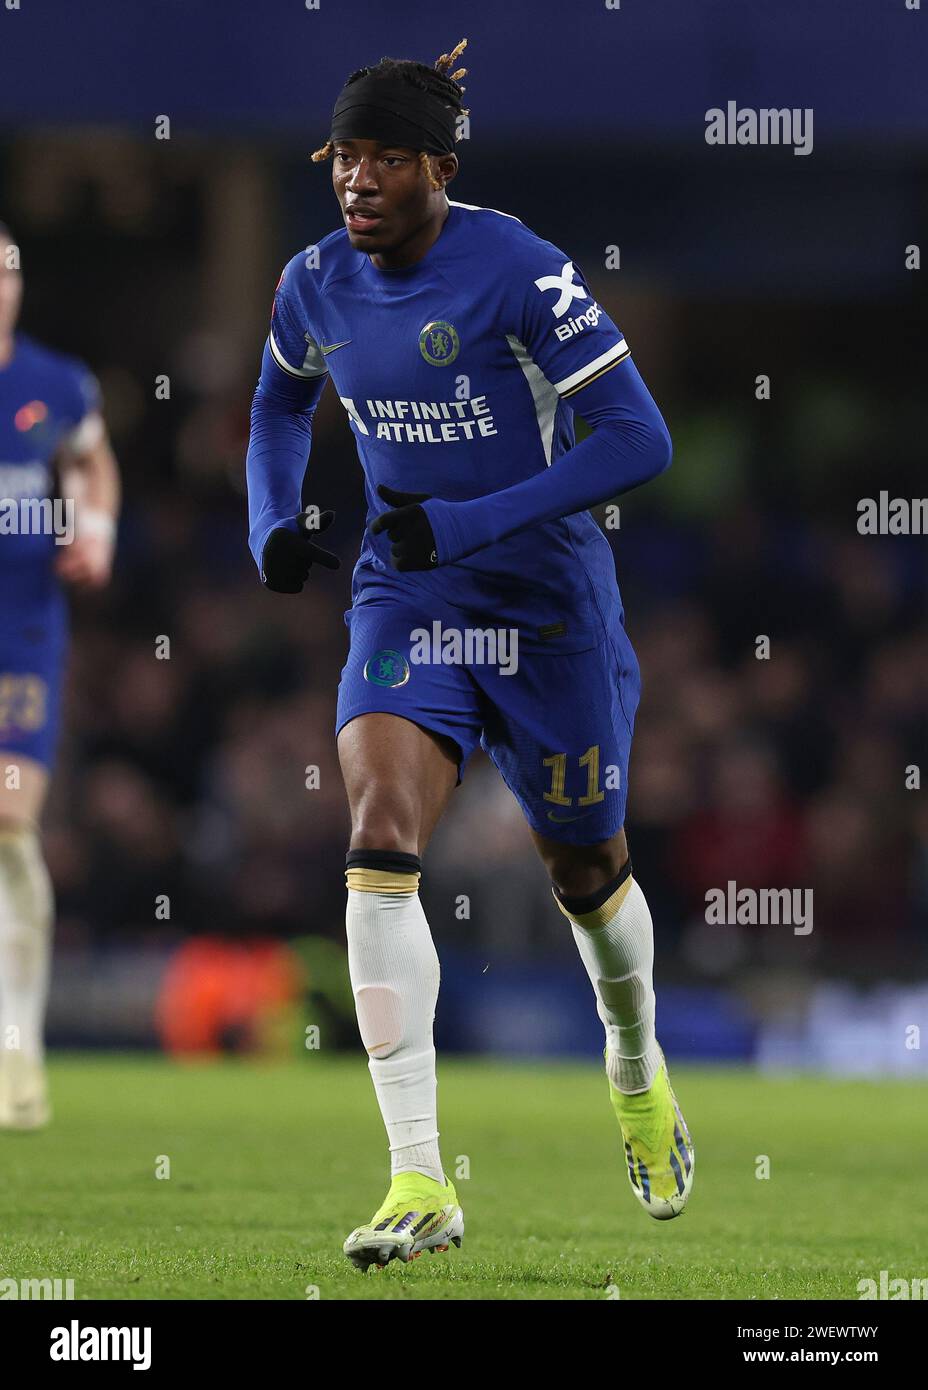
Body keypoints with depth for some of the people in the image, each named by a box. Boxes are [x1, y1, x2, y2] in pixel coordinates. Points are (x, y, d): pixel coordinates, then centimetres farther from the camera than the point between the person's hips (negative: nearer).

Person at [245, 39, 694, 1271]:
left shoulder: (517, 271, -19)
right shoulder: (316, 284, -2)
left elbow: (639, 439, -21)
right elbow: (281, 404, 20)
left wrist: (466, 524, -26)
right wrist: (274, 523, 1)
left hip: (548, 604, -3)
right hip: (407, 602, 3)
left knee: (586, 874, 12)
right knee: (379, 842, -20)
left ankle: (639, 1074, 47)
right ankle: (419, 1181, -22)